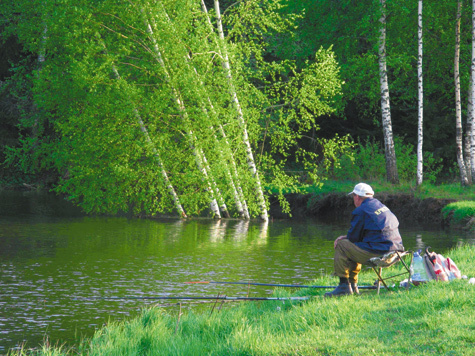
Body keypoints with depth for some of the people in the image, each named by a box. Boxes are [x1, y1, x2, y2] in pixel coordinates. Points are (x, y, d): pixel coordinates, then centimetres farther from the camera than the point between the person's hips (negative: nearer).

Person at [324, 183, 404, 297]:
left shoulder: (360, 211, -9)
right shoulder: (381, 206, 20)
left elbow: (354, 238, -5)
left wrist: (343, 239, 18)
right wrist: (346, 237, 20)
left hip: (378, 252, -10)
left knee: (341, 245, 0)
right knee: (354, 246, 28)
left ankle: (344, 286, -2)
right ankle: (353, 285, 29)